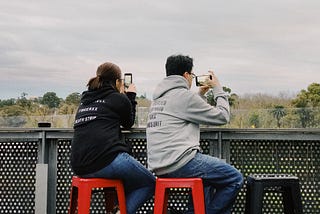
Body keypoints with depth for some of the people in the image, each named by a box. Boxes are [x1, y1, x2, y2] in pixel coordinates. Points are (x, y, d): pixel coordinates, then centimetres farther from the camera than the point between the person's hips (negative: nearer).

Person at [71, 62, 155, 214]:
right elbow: (128, 123, 19)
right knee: (151, 183, 11)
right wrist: (130, 96, 29)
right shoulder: (119, 99, 3)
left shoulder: (85, 99, 20)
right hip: (107, 161, -7)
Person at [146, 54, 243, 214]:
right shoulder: (184, 95, -9)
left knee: (207, 177, 32)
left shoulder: (158, 97, 18)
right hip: (179, 162, -10)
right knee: (235, 179, -2)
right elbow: (222, 117, -3)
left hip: (159, 165, 10)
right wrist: (218, 89, 10)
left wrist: (200, 94, 30)